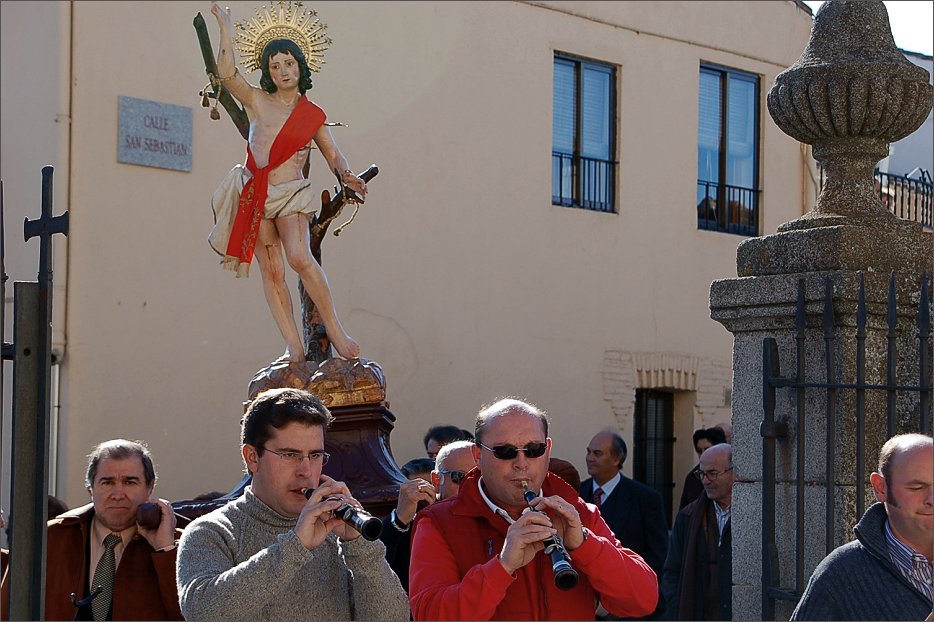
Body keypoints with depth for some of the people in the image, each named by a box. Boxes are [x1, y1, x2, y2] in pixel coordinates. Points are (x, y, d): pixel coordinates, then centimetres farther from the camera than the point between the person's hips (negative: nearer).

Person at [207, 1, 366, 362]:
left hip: (291, 194, -1)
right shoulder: (257, 101, 7)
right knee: (271, 271, -4)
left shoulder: (313, 115, 10)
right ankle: (294, 346, -3)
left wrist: (347, 177, -9)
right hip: (255, 194, 1)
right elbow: (227, 74, -7)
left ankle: (334, 329, -16)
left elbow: (333, 155, 12)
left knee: (299, 257, -24)